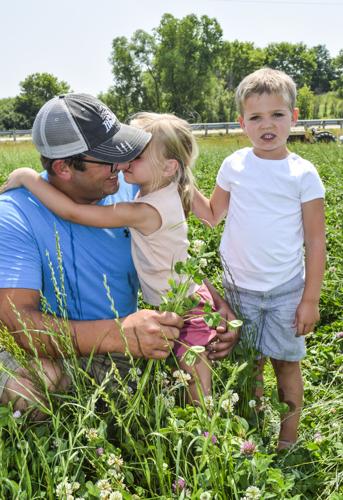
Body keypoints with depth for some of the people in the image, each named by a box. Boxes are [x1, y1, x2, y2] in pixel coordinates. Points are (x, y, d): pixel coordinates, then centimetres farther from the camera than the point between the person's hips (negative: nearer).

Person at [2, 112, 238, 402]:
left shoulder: (147, 212, -33)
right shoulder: (162, 190, -6)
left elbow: (73, 213, -32)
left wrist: (28, 177, -23)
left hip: (186, 309, -9)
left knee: (199, 395, 8)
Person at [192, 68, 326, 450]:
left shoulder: (303, 174, -8)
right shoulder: (234, 166, -2)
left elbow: (315, 242, -6)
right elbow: (212, 215, 11)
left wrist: (310, 299, -7)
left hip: (286, 290, -2)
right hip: (239, 288, 2)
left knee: (286, 362, 9)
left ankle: (287, 442, 27)